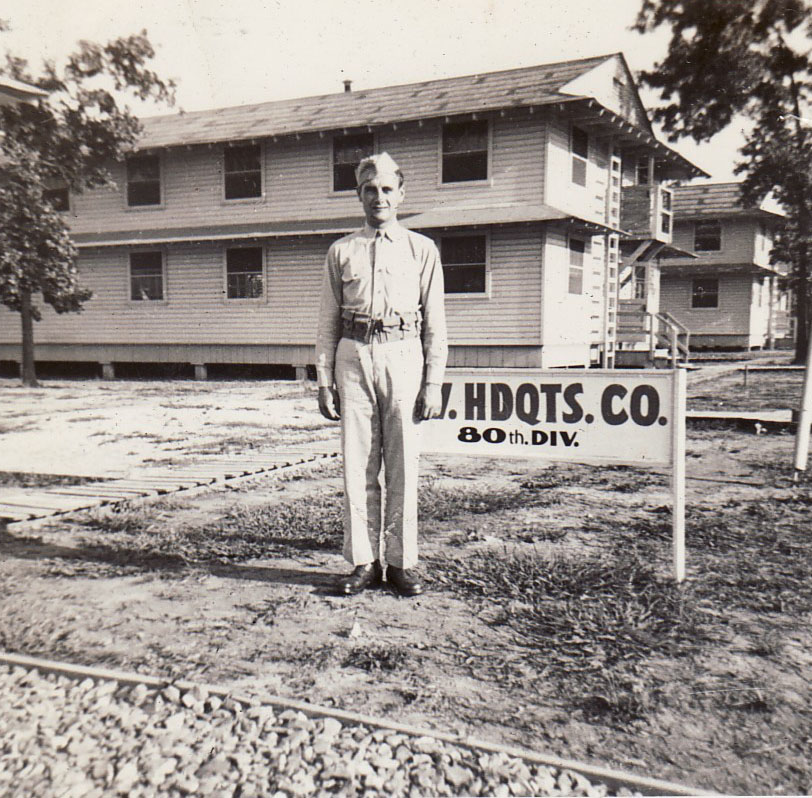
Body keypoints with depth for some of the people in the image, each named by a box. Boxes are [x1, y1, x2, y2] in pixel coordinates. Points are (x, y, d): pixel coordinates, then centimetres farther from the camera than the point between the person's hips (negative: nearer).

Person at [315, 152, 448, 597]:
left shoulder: (422, 250, 11)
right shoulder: (341, 252, 13)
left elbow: (435, 323, 7)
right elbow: (328, 322, 12)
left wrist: (433, 382, -1)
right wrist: (324, 380, 4)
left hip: (403, 355, -1)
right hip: (353, 355, 1)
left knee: (403, 463, 0)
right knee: (357, 464, 2)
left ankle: (401, 563, 11)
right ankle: (363, 562, 12)